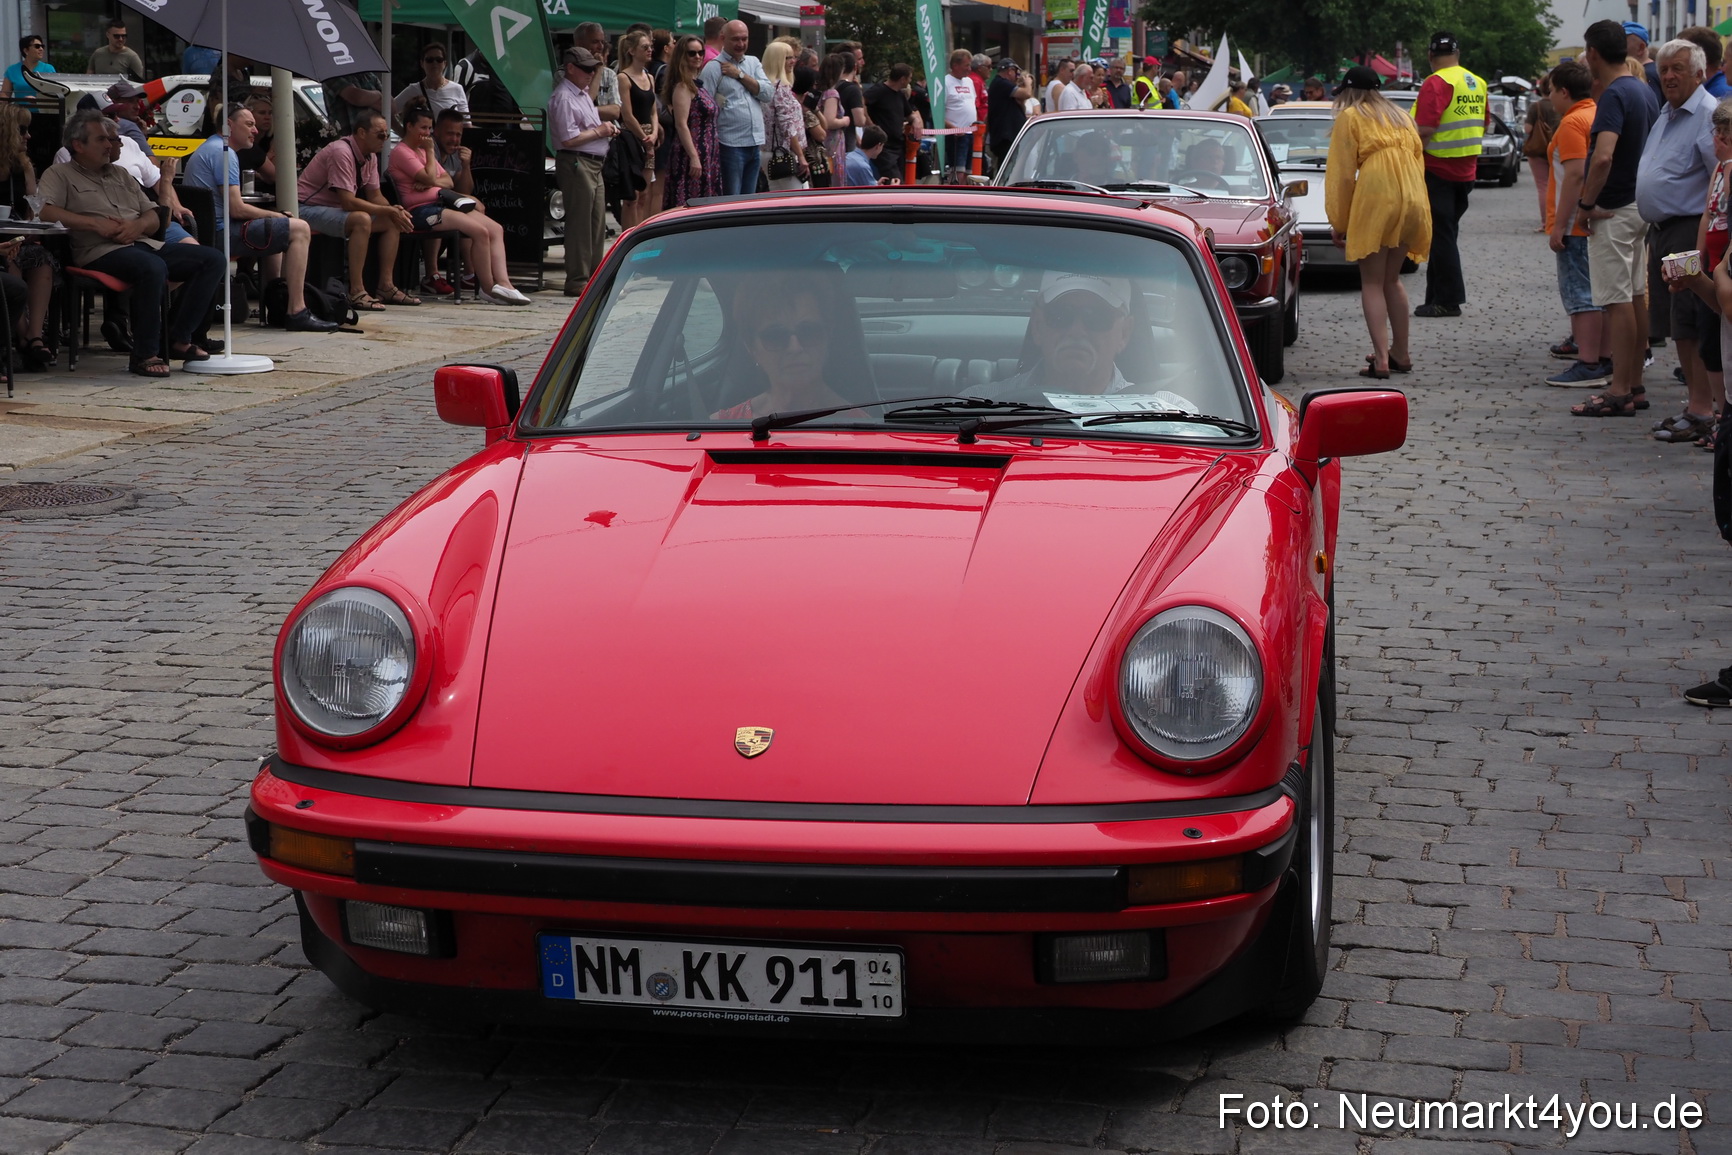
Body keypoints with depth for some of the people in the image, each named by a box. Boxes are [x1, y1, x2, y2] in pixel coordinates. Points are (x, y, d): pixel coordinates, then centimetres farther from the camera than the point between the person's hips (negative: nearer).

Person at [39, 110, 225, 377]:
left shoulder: (121, 175, 28)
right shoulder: (60, 175, 8)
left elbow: (154, 219, 23)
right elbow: (44, 211, -12)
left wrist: (138, 225, -3)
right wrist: (97, 224, -15)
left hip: (144, 244, 8)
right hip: (101, 252, -7)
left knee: (213, 259, -9)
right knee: (153, 267, -39)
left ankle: (179, 338, -8)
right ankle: (144, 355, -30)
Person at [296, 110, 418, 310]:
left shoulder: (370, 156, 5)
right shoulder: (342, 152, -25)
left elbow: (375, 196, 10)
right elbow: (348, 202, -29)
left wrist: (395, 211, -12)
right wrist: (388, 211, -25)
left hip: (336, 209, 10)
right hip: (309, 209, -10)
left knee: (392, 222, 1)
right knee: (361, 220, -34)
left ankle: (386, 286, 1)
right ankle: (357, 293, -33)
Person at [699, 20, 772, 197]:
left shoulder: (754, 63, 15)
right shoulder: (713, 68, -4)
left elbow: (768, 93, 2)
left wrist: (740, 75, -5)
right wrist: (713, 139, -16)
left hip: (755, 144, 6)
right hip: (731, 145, -6)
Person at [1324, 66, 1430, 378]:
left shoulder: (1349, 118, 5)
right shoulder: (1401, 117, 23)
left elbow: (1342, 174, 0)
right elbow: (1418, 161, 19)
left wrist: (1339, 223, 4)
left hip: (1375, 201, -6)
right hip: (1411, 200, 6)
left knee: (1372, 283, -1)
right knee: (1391, 279, 18)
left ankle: (1381, 359, -10)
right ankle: (1400, 353, 19)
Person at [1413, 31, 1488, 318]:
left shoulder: (1436, 83, -16)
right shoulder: (1478, 84, 9)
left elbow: (1424, 130, -24)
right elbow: (1483, 125, 18)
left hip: (1437, 169, -8)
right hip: (1466, 171, 8)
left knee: (1440, 235, -3)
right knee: (1446, 234, 14)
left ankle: (1448, 300, -4)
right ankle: (1437, 297, 18)